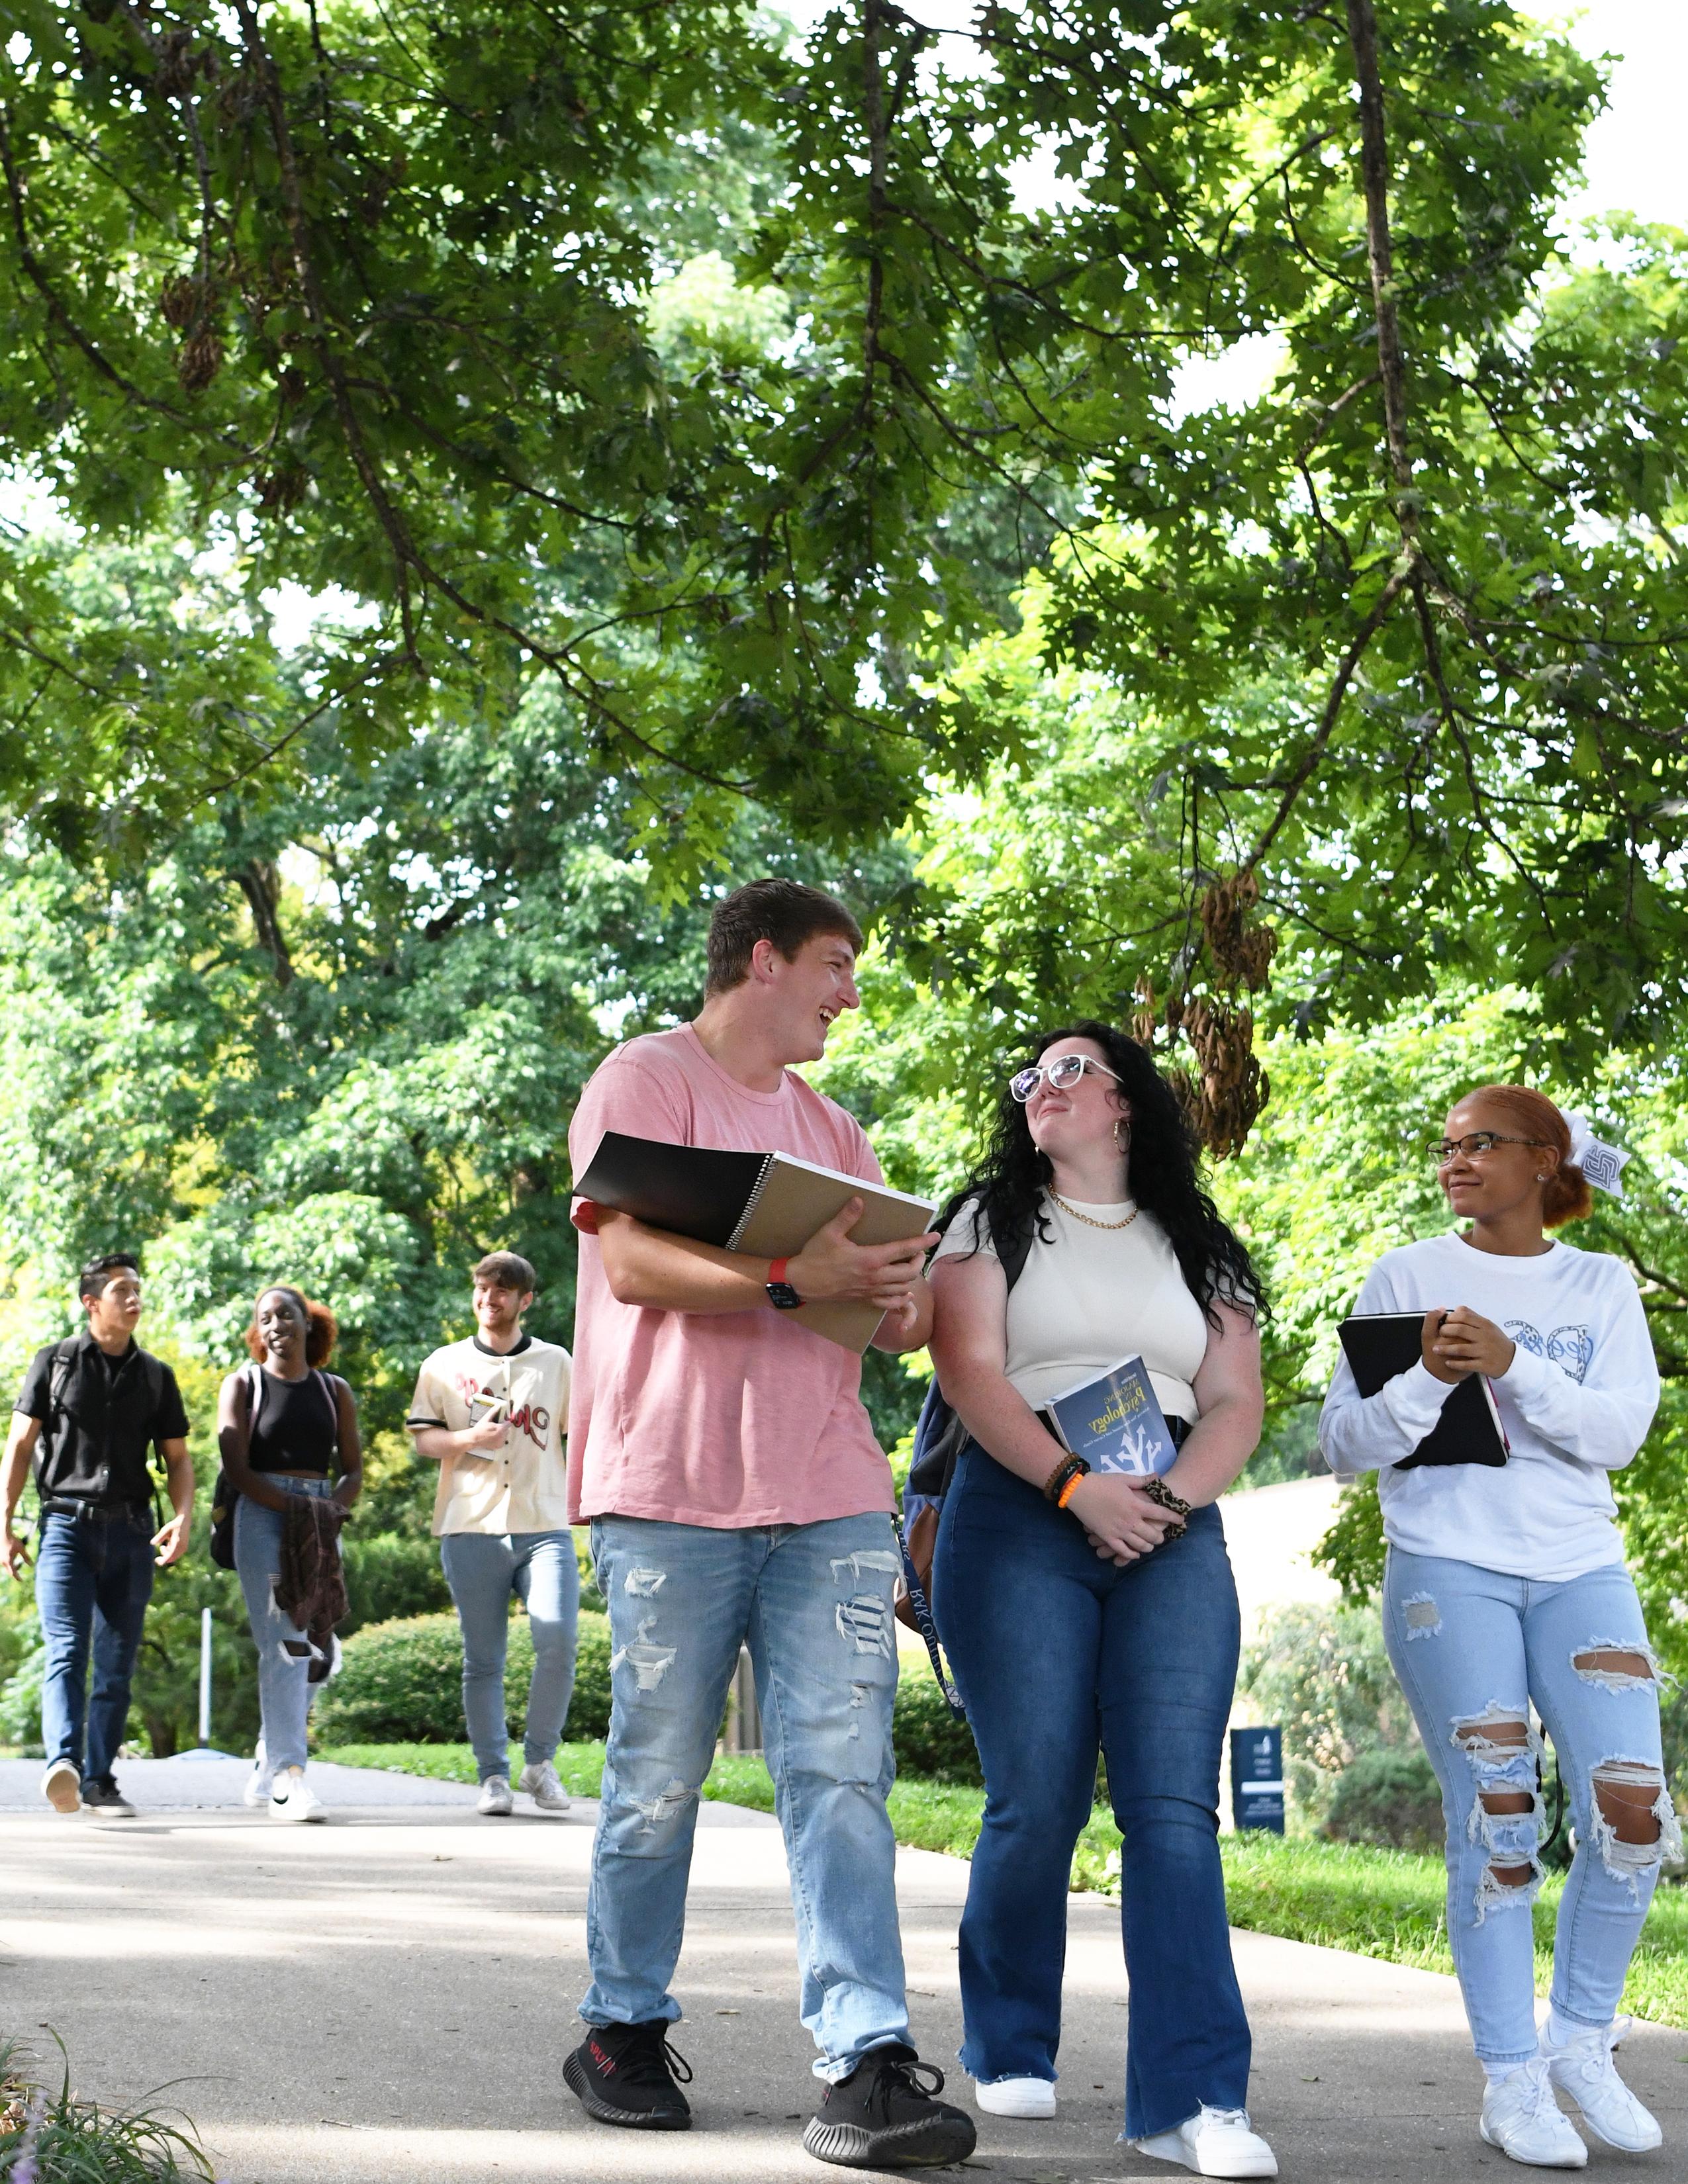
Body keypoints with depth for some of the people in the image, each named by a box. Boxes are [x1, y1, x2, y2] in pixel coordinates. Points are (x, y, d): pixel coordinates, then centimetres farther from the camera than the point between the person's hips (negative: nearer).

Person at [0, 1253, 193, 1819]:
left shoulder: (156, 1376, 13)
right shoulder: (54, 1362, 6)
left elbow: (177, 1458, 13)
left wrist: (183, 1518, -5)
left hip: (130, 1532, 3)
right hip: (67, 1523, -3)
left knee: (117, 1664, 4)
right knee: (66, 1651, -17)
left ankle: (99, 1780, 11)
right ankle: (62, 1764, -33)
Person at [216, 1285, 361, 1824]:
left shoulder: (334, 1391, 15)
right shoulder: (243, 1385, 5)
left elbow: (353, 1467, 13)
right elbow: (236, 1468, -4)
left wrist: (335, 1507, -8)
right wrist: (292, 1507, -15)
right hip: (262, 1517, -4)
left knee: (316, 1650, 2)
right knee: (284, 1643, -15)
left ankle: (266, 1772, 18)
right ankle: (287, 1775, -17)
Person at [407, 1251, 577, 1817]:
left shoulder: (555, 1362, 14)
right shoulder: (445, 1365, 12)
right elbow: (423, 1439, 8)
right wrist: (470, 1439, -11)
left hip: (545, 1526, 0)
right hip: (471, 1529, 0)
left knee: (558, 1639, -16)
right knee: (483, 1658, 1)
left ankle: (539, 1763, -1)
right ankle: (493, 1776, 7)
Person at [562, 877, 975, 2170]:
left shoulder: (830, 1128, 25)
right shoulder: (650, 1080, 1)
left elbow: (890, 1293, 23)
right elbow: (633, 1261, -12)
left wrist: (902, 1300, -1)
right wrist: (793, 1278, -22)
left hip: (829, 1498, 5)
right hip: (675, 1493, -5)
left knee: (843, 1777, -6)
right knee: (659, 1784, 2)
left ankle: (868, 2065, -10)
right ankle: (625, 2030, 20)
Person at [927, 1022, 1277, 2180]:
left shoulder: (1197, 1248, 19)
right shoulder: (993, 1220, 13)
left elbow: (1236, 1404, 10)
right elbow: (971, 1373, -1)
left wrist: (1171, 1500, -9)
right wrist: (1076, 1486, -14)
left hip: (1173, 1532, 2)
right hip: (1021, 1518, -1)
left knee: (1175, 1809, -10)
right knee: (1037, 1802, -6)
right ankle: (1010, 2052, 14)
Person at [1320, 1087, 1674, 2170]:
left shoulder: (1601, 1285, 10)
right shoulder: (1409, 1276, 6)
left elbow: (1618, 1431, -4)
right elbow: (1345, 1444, 2)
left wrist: (1511, 1365, -17)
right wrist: (1428, 1379, -16)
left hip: (1580, 1571, 2)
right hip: (1447, 1570, -2)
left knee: (1633, 1812, -7)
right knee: (1496, 1820, -6)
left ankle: (1582, 2039, 13)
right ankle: (1512, 2080, 4)